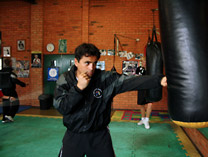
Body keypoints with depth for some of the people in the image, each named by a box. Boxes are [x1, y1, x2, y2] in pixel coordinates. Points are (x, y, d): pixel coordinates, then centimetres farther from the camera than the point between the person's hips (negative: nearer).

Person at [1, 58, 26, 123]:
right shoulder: (10, 71, -15)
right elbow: (14, 80, -23)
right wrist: (22, 84, -16)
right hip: (10, 90, -7)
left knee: (5, 104, 13)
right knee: (15, 103, 4)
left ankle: (4, 119, 17)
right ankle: (9, 115, -7)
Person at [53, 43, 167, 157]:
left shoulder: (106, 78, -12)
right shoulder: (64, 80, -8)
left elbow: (131, 81, -22)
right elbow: (60, 107, -16)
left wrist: (159, 80, -33)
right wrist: (79, 87, -25)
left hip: (100, 135, 0)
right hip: (73, 136, 1)